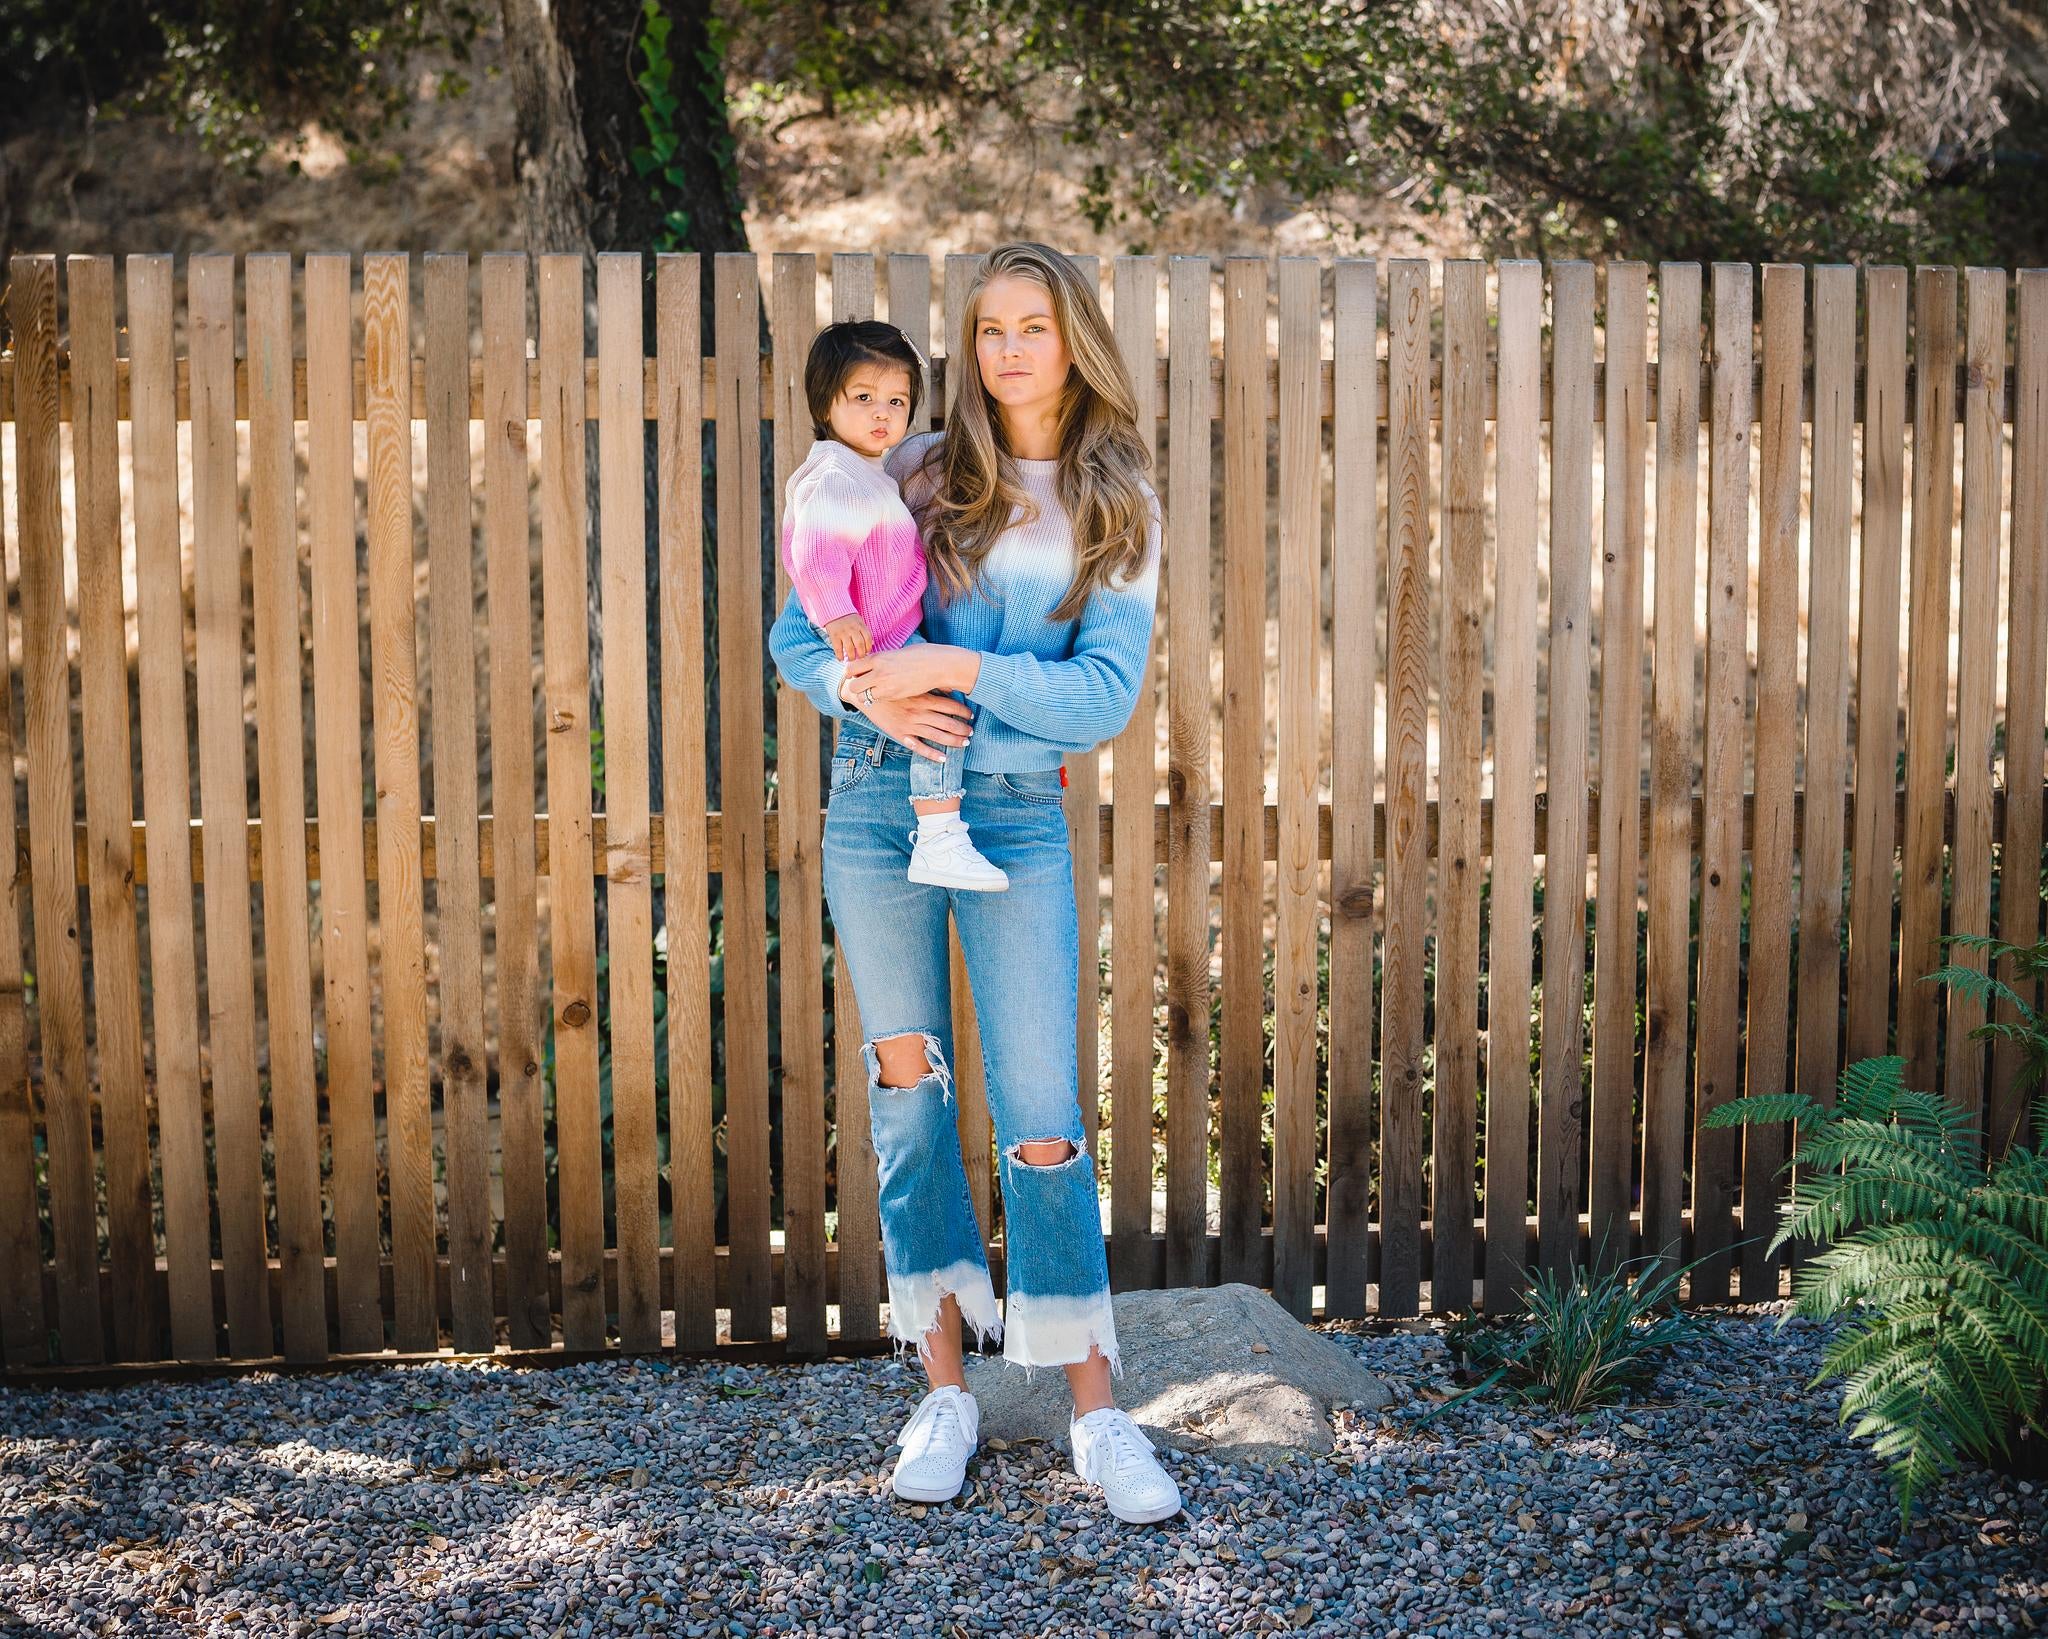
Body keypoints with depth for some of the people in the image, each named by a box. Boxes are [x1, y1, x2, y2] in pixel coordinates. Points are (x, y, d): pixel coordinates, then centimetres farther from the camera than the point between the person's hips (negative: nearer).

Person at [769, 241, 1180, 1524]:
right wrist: (866, 691, -14)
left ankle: (1097, 1414, 7)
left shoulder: (1120, 511, 4)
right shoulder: (916, 474, 6)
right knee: (910, 1087, 7)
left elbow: (1106, 697, -7)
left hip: (1018, 821, -1)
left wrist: (956, 668, -18)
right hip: (880, 807, 2)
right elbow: (798, 633, 7)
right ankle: (946, 1390, 19)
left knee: (1042, 1117, -3)